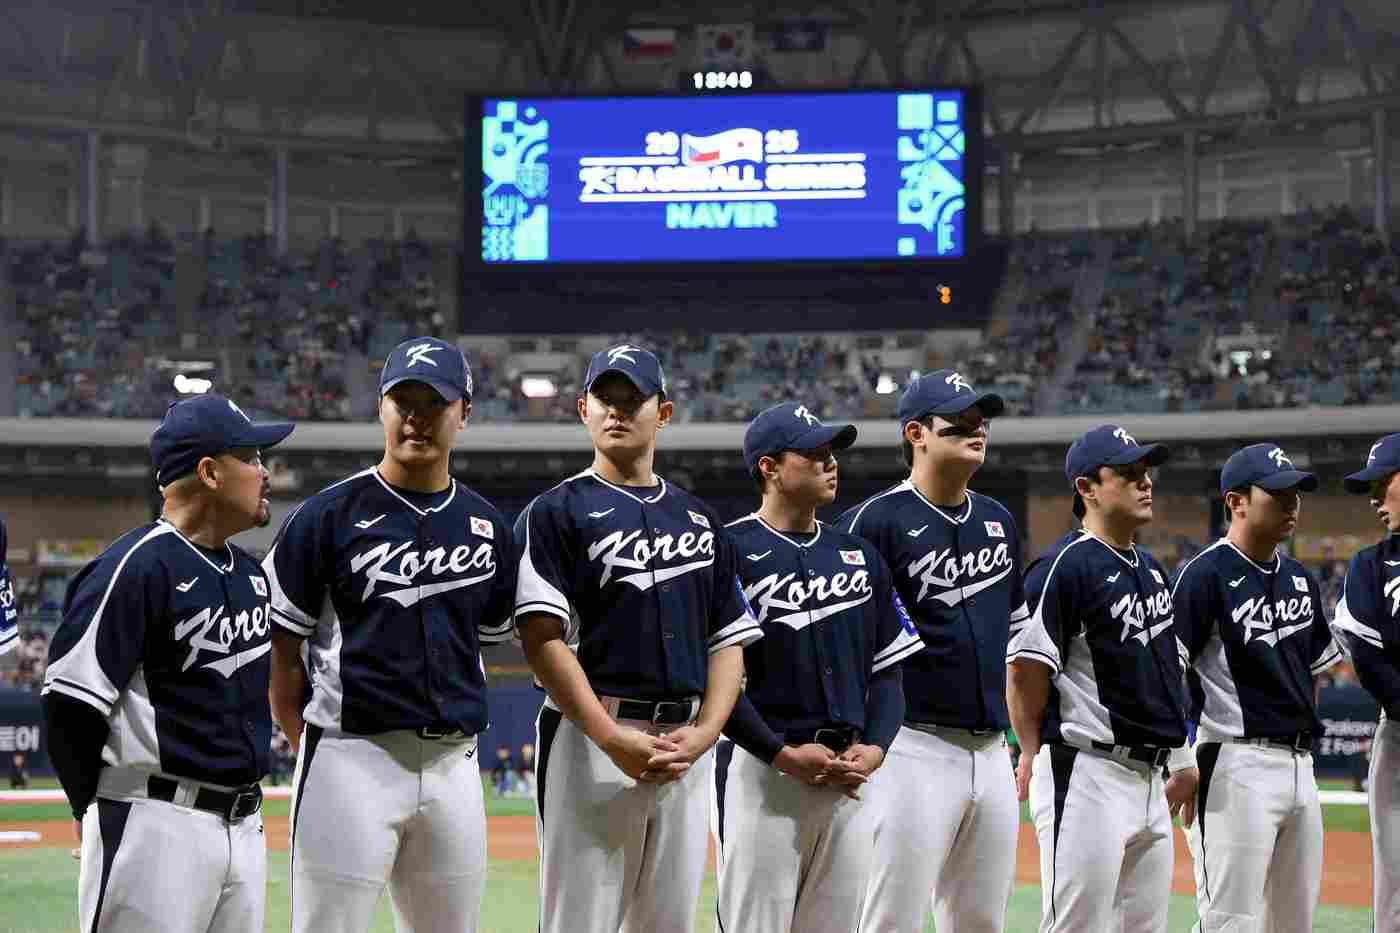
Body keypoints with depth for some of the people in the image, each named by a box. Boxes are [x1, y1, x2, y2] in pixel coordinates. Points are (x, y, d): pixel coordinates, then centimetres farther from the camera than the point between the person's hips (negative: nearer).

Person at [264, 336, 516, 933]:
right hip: (352, 763, -5)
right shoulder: (329, 515, -3)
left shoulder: (486, 526, 11)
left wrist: (452, 732, 11)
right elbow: (279, 649, 0)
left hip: (454, 766, 5)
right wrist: (310, 746, 0)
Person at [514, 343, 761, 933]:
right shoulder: (557, 513, 1)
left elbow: (729, 641, 14)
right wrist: (612, 738, -18)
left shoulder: (701, 521, 17)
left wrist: (704, 732, -4)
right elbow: (542, 638, -9)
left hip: (689, 746, 5)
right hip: (592, 737, -5)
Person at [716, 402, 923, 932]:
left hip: (850, 776, 6)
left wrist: (874, 748, -1)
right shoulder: (732, 552, -5)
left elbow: (887, 670, 15)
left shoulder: (859, 555, 15)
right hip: (760, 769, -6)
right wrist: (783, 754, -15)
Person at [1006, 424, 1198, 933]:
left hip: (1151, 778, 9)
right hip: (1086, 775, -9)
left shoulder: (1151, 568, 17)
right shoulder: (1064, 565, -12)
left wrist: (1182, 760, 19)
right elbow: (1024, 669, -14)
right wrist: (1035, 757, -8)